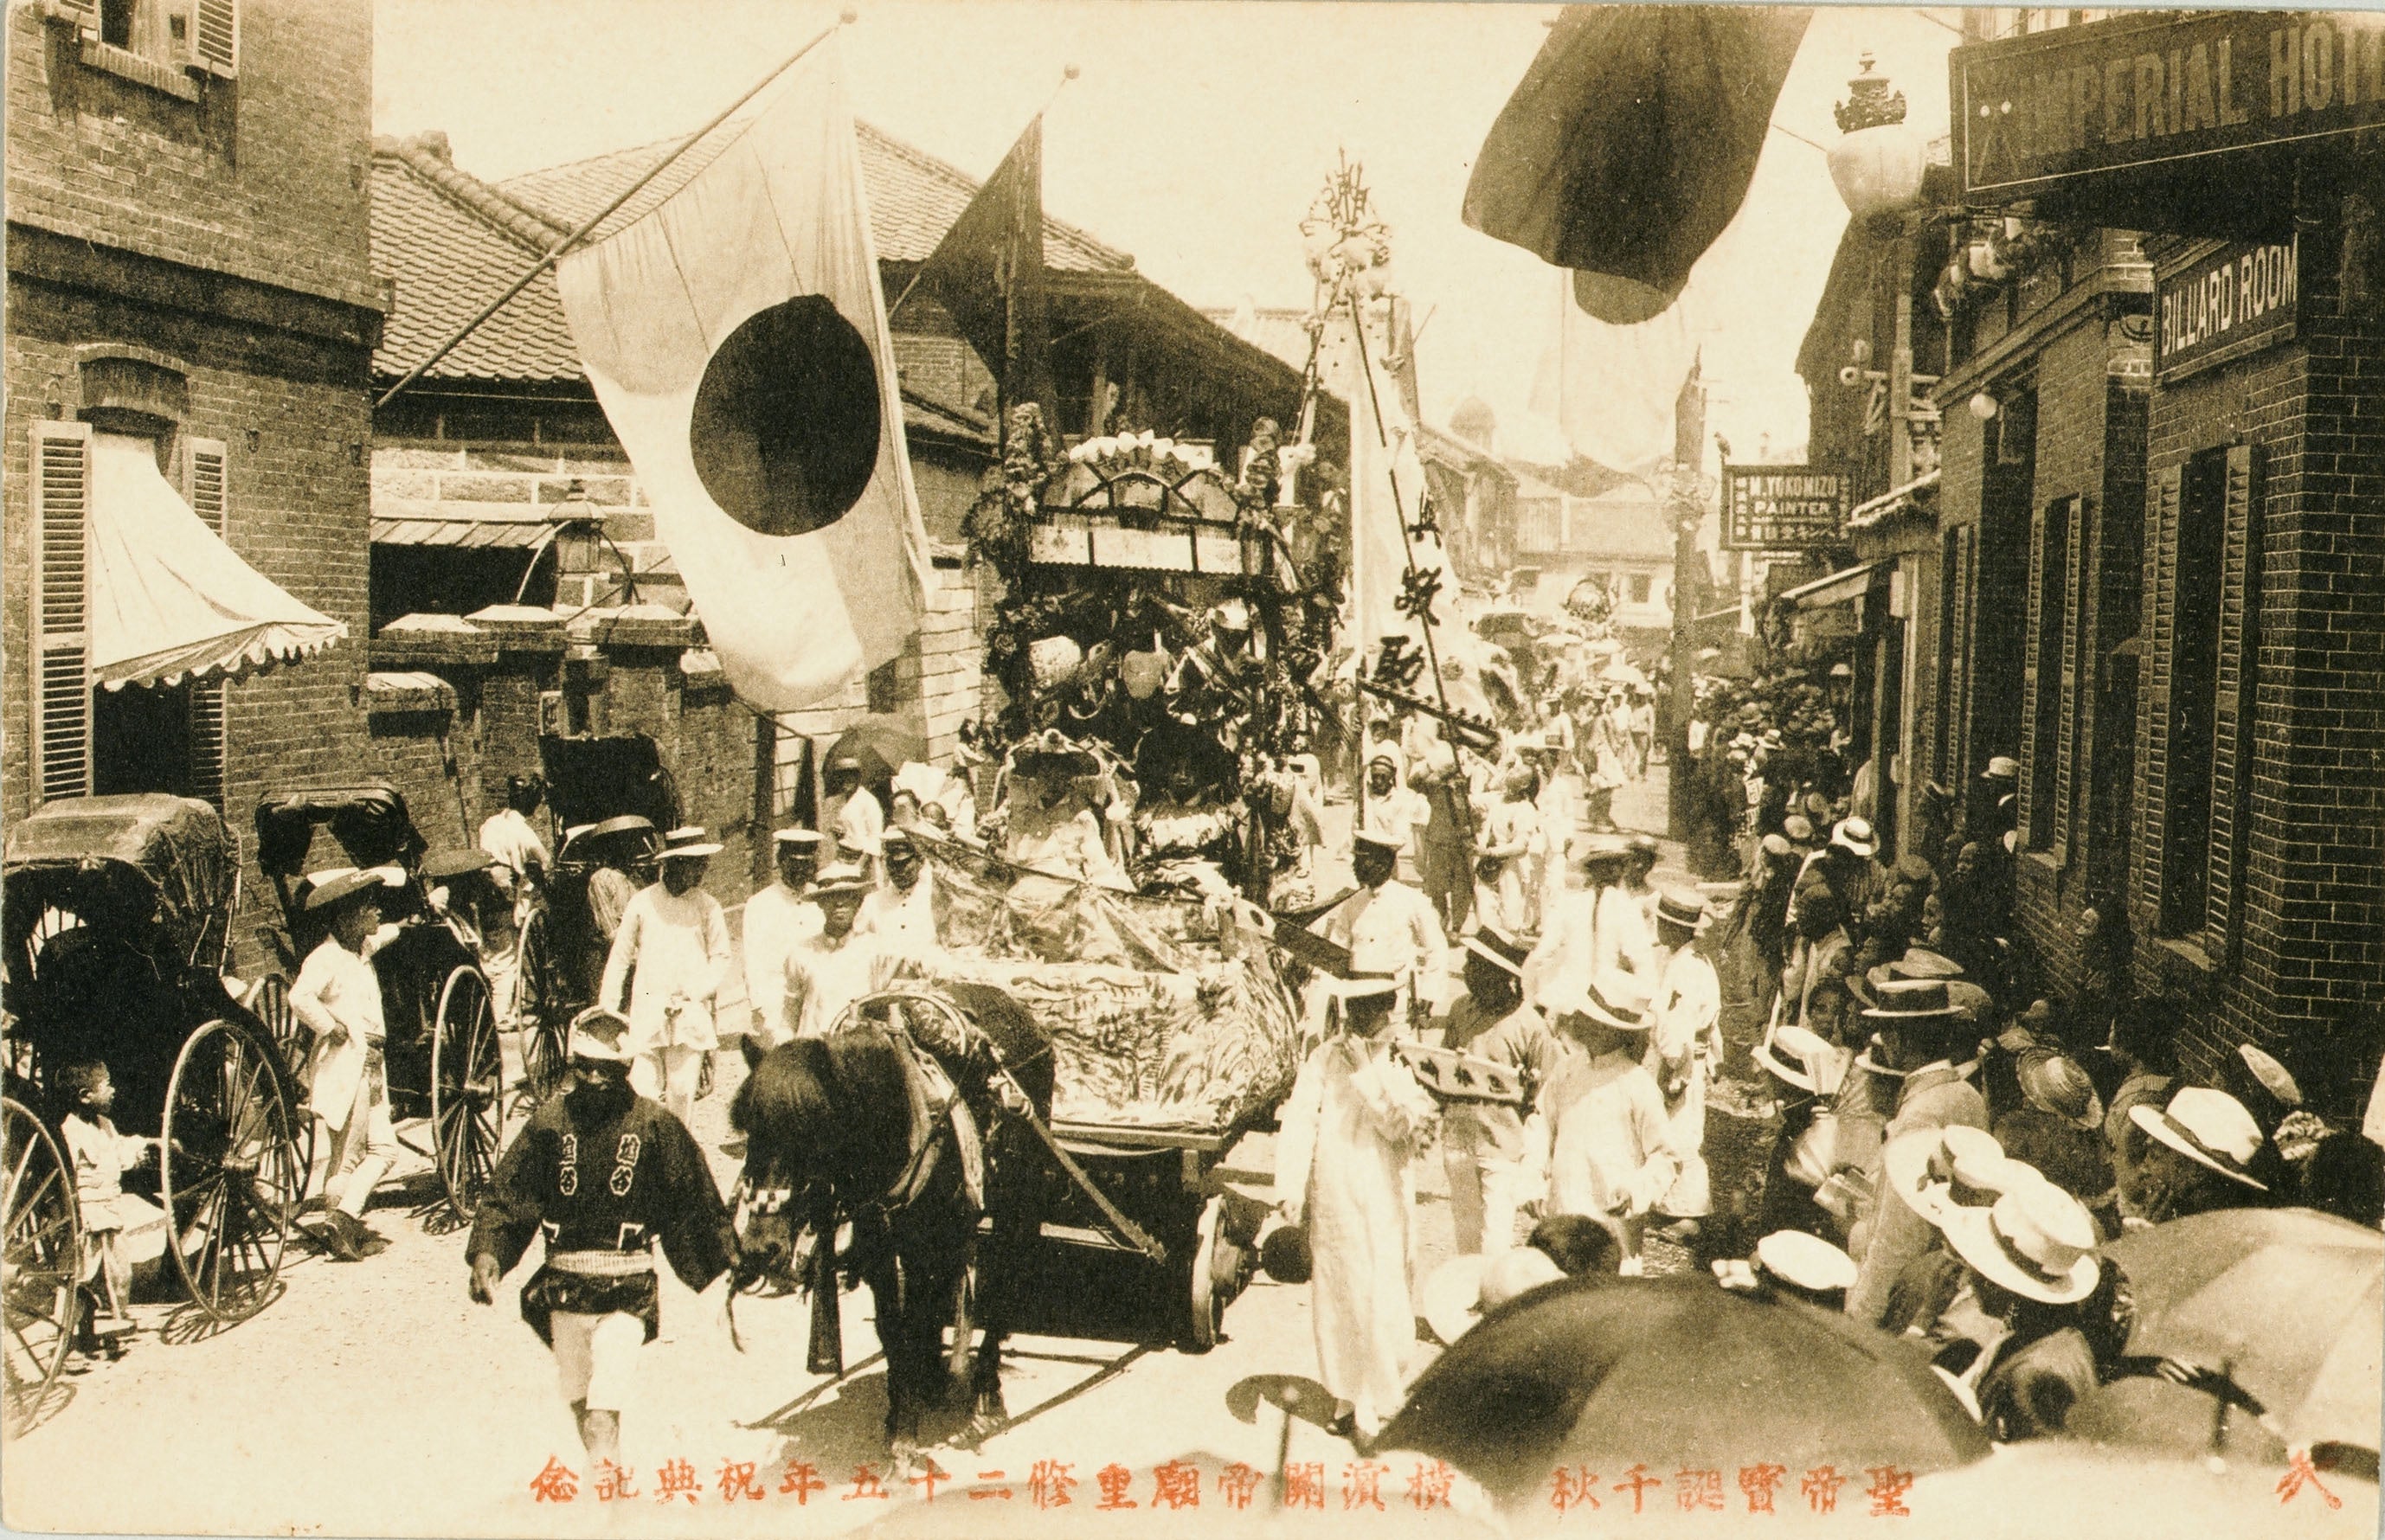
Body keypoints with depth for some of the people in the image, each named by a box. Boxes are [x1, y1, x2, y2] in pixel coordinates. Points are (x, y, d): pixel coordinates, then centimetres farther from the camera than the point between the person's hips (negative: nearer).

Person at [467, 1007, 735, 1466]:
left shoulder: (655, 1126, -5)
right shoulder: (550, 1121, 0)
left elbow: (692, 1206, 1)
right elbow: (507, 1196, -1)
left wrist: (722, 1271, 2)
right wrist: (487, 1252, -16)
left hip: (627, 1292, -3)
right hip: (565, 1290, 3)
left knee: (603, 1414, -16)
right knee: (578, 1403, 18)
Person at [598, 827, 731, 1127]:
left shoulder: (708, 906, 5)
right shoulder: (643, 902, 4)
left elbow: (720, 957, 9)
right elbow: (620, 956, 9)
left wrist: (694, 993, -5)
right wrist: (606, 1011, 8)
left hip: (689, 1014, 1)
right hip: (646, 1013, 0)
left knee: (682, 1091, -2)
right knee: (645, 1091, -8)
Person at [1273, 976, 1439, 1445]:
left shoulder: (1400, 1064, 3)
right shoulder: (1323, 1059, -2)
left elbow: (1399, 1126, -12)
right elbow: (1298, 1123, -6)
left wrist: (1367, 1073, -20)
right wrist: (1291, 1190, -12)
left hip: (1384, 1200, 1)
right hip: (1333, 1199, -1)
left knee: (1380, 1296, 0)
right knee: (1336, 1293, 6)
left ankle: (1369, 1404, 10)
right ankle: (1347, 1397, 20)